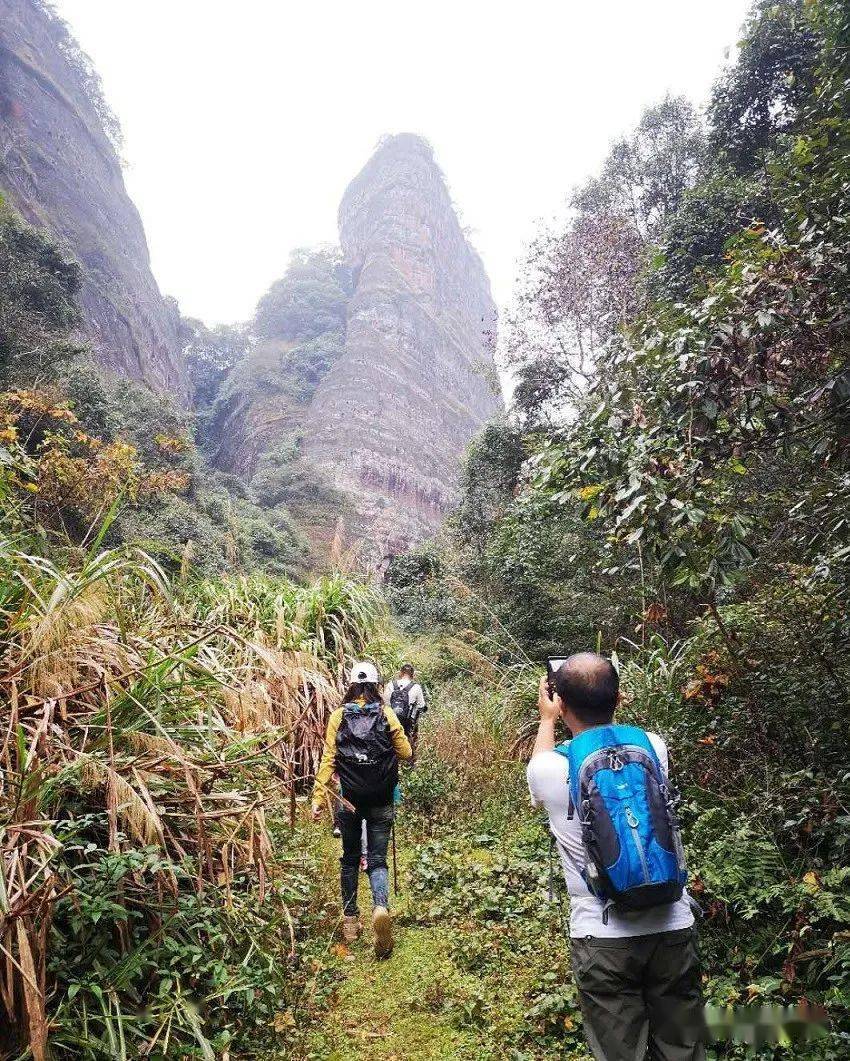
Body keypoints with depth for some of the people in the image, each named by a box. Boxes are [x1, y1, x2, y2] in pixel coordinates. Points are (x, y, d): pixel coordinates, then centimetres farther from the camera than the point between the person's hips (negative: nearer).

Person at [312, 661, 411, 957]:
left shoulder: (338, 716, -4)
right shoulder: (387, 714, -5)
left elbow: (328, 759, -7)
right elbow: (406, 753, 1)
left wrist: (319, 798, -4)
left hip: (349, 800, 1)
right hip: (381, 802, -1)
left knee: (350, 859, 19)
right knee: (377, 860, 8)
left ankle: (350, 920, 26)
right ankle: (381, 908, -18)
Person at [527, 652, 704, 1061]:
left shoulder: (549, 770, -11)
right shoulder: (653, 747, -5)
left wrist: (547, 719, 28)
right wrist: (600, 696, 31)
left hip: (603, 937, -3)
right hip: (673, 929, 3)